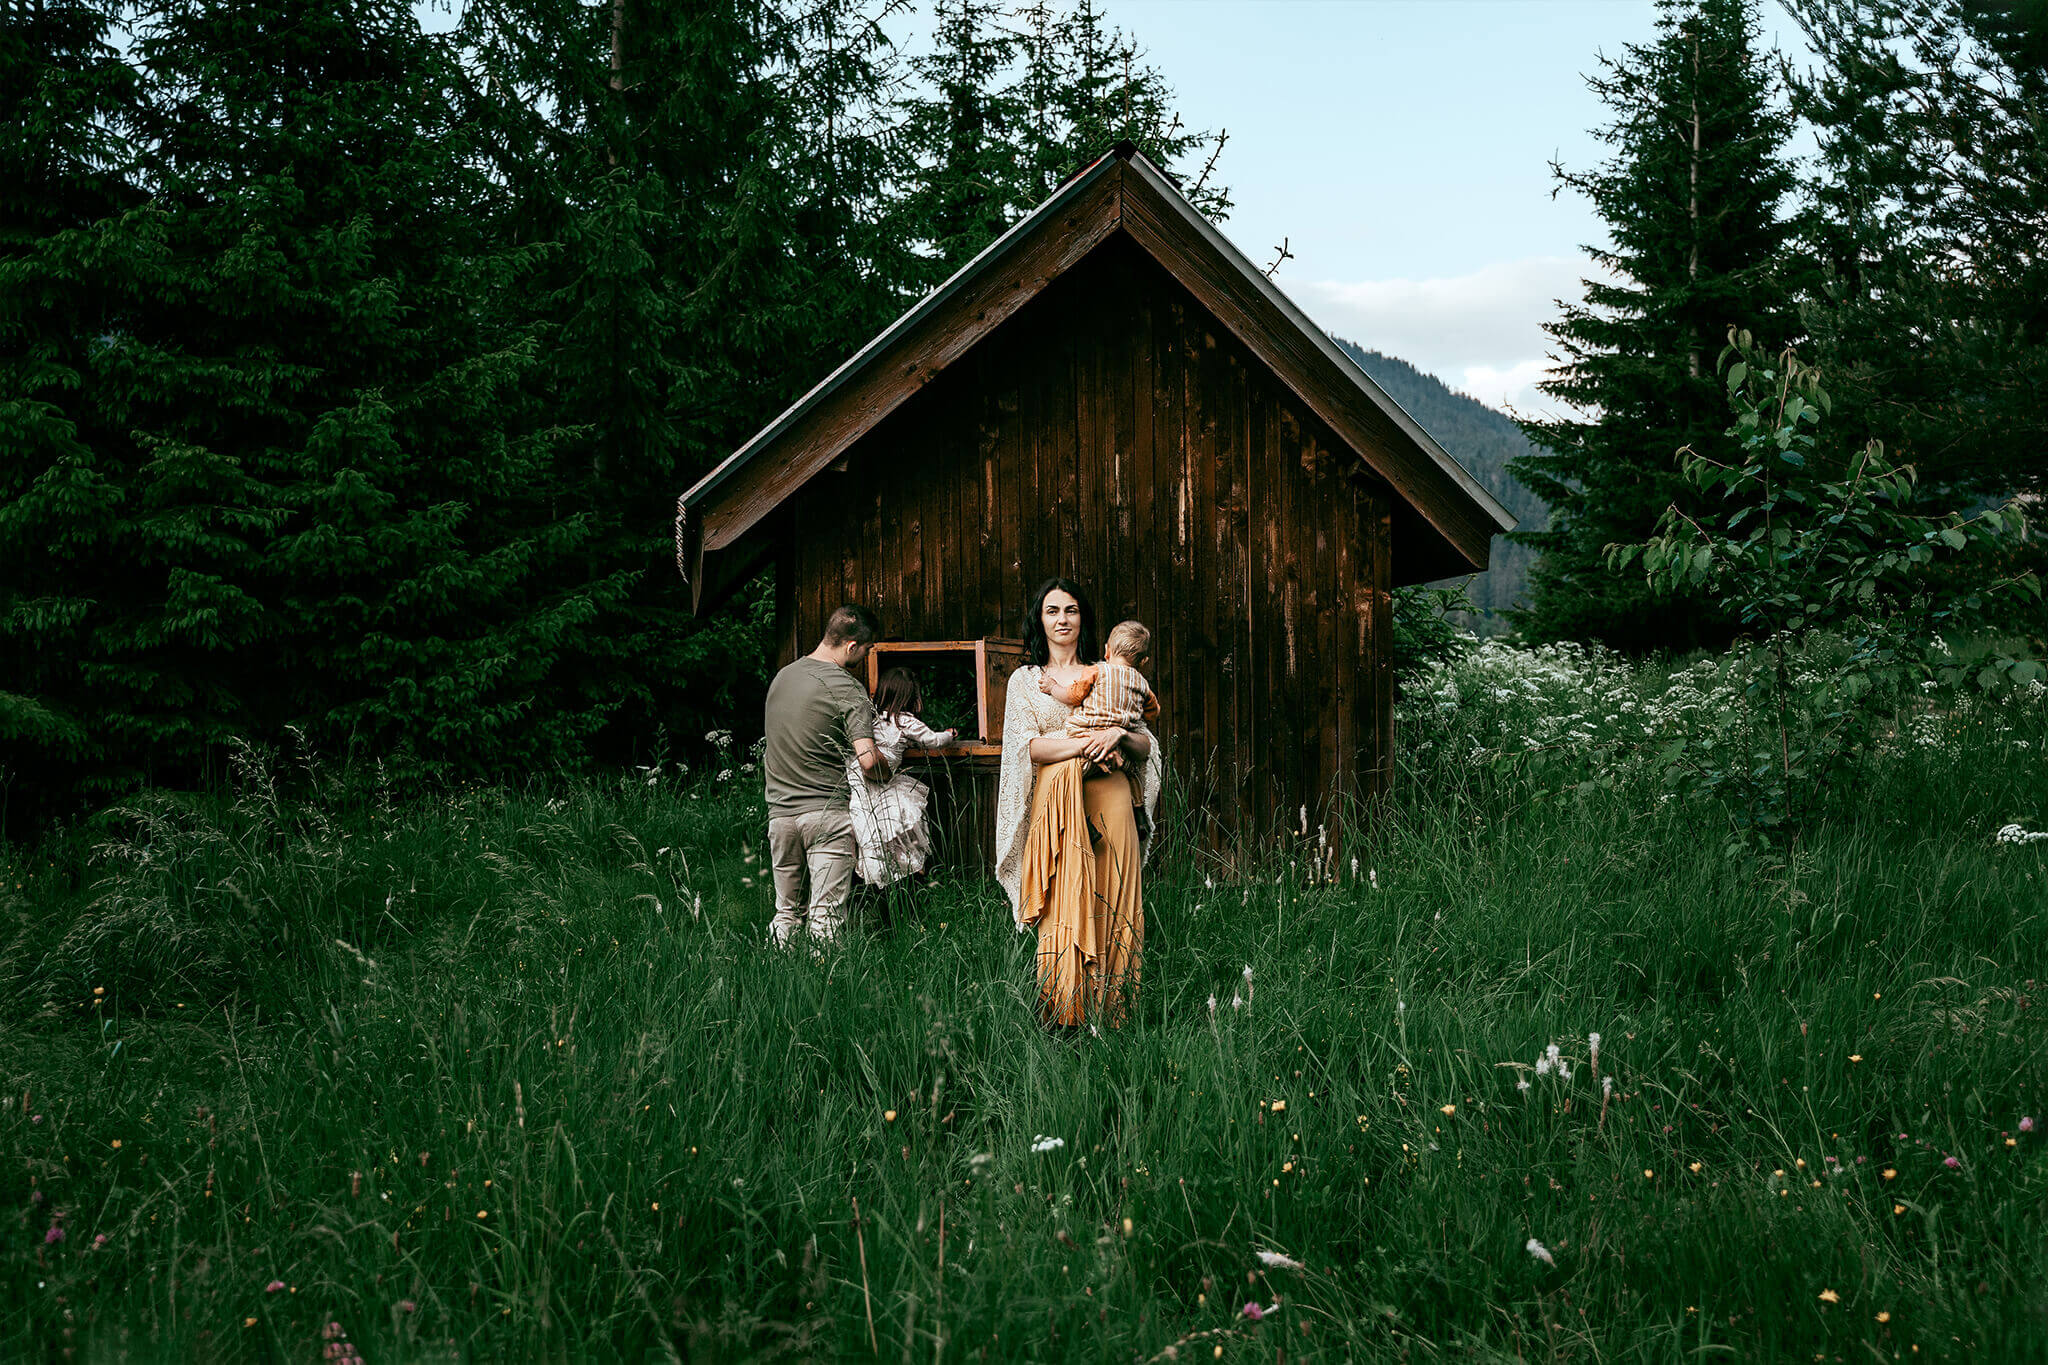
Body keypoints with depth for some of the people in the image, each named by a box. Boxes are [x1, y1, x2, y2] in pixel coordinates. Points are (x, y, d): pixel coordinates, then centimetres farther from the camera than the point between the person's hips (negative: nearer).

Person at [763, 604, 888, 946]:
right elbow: (868, 761, -19)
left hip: (780, 811, 6)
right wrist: (889, 775, 2)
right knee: (826, 918, -4)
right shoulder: (847, 689, -12)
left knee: (787, 913, 14)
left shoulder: (782, 677, 9)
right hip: (827, 812, -6)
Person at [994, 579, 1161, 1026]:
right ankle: (1063, 1018, -6)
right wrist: (1089, 744, -12)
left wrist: (1118, 735, -8)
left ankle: (1109, 1015, 0)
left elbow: (1146, 747, 13)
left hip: (1109, 801, 2)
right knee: (1062, 909, -9)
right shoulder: (1026, 679, 12)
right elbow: (1028, 746, -3)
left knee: (1110, 906, -3)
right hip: (1054, 802, -2)